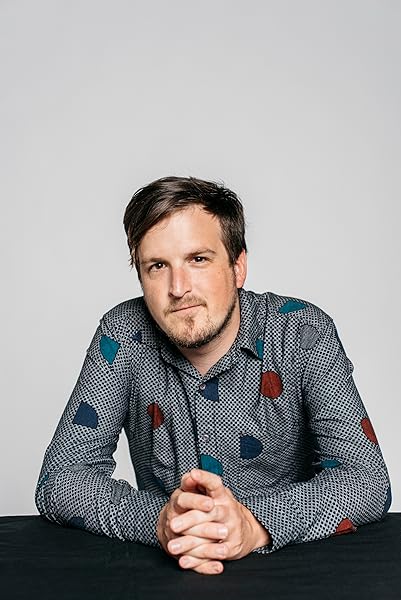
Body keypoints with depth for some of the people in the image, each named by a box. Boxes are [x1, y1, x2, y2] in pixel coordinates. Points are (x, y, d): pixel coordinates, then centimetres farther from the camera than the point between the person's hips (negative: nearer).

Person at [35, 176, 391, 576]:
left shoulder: (303, 333, -11)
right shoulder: (123, 337, -8)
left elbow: (368, 480, -15)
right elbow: (57, 482, -10)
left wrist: (254, 524, -31)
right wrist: (159, 521, -28)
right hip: (165, 572, 1)